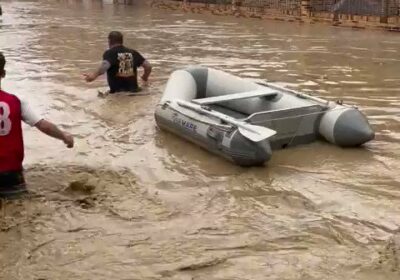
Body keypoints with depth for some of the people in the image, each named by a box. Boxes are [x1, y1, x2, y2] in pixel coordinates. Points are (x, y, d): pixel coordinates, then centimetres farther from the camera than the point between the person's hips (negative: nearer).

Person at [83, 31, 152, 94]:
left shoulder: (109, 53, -1)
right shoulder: (132, 52, 13)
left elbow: (105, 65, -23)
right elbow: (148, 66, 12)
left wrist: (95, 75, -35)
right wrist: (145, 78, 30)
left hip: (117, 91, -4)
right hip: (133, 90, 4)